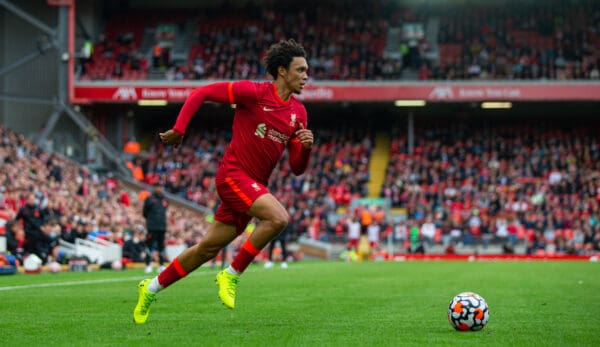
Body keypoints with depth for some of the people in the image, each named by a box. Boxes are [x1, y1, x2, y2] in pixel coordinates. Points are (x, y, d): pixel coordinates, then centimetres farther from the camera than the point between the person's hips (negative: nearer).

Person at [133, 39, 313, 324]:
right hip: (233, 174, -7)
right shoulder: (253, 92, -9)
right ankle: (231, 275, -14)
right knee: (278, 217, -28)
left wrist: (306, 147, -10)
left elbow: (297, 167, 10)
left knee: (208, 248, 9)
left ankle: (151, 289, 24)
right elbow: (201, 93, -5)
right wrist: (178, 129, -11)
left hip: (254, 186, 7)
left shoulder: (298, 112, 10)